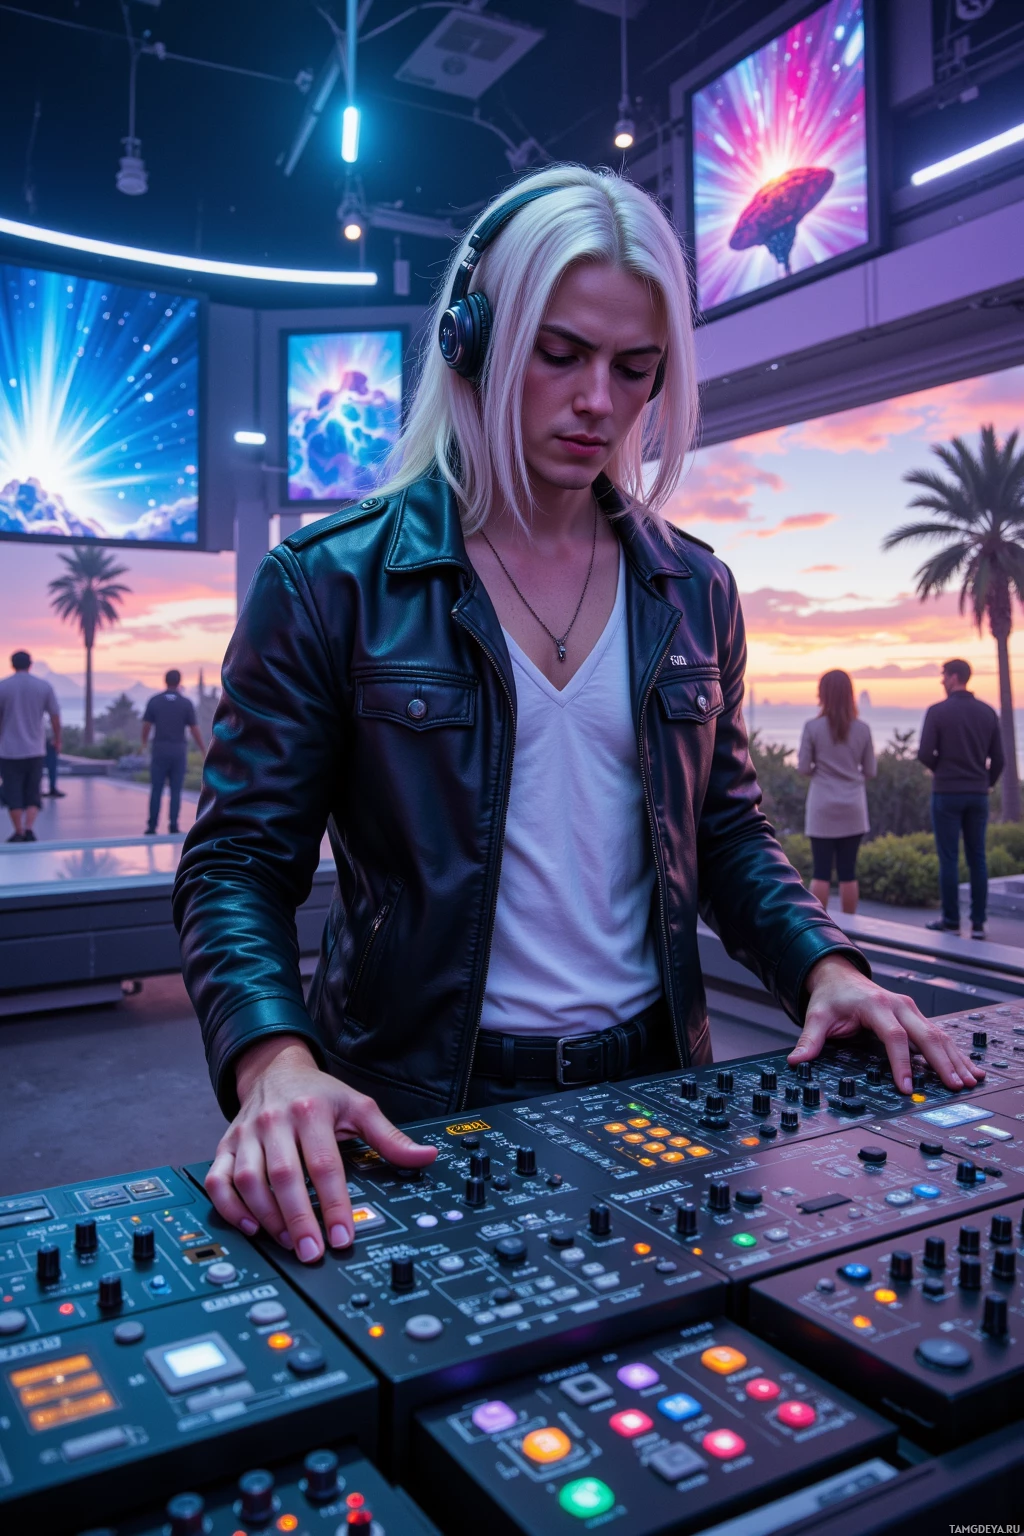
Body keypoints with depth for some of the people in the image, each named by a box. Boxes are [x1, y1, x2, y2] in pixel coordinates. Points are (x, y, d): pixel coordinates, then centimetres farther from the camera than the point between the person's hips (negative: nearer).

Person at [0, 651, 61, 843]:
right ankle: (29, 829, -8)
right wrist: (58, 740, 17)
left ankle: (19, 832, 10)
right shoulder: (44, 686, 0)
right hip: (35, 749, 1)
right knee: (33, 794, 9)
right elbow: (55, 716, 4)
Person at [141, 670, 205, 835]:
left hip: (160, 750, 0)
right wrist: (204, 751, 8)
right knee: (176, 791, 6)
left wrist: (144, 744, 20)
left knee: (156, 790, 5)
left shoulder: (154, 701, -1)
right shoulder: (186, 703, -2)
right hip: (178, 751, 0)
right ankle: (173, 826, 2)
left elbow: (146, 727, 0)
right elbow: (194, 730, -2)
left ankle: (152, 827, 2)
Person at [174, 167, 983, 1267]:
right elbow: (238, 862, -7)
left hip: (650, 1085, 4)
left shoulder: (693, 592, 7)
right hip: (419, 1120, -3)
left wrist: (823, 965, -4)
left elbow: (725, 833, 13)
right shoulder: (329, 584, -6)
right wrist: (274, 1058, -24)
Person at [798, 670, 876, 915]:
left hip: (822, 808, -2)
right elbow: (871, 771, 4)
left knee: (822, 871, 3)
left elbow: (803, 769, -5)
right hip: (853, 808, 2)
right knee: (848, 871, 7)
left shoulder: (813, 727, -8)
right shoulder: (861, 729, -1)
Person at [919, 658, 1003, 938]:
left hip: (946, 792, -4)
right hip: (978, 794, 4)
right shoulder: (988, 712, 4)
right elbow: (998, 758, 4)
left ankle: (951, 921, 7)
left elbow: (925, 754, -12)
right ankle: (978, 923, 11)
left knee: (948, 858, 2)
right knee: (977, 858, 8)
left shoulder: (937, 712, -10)